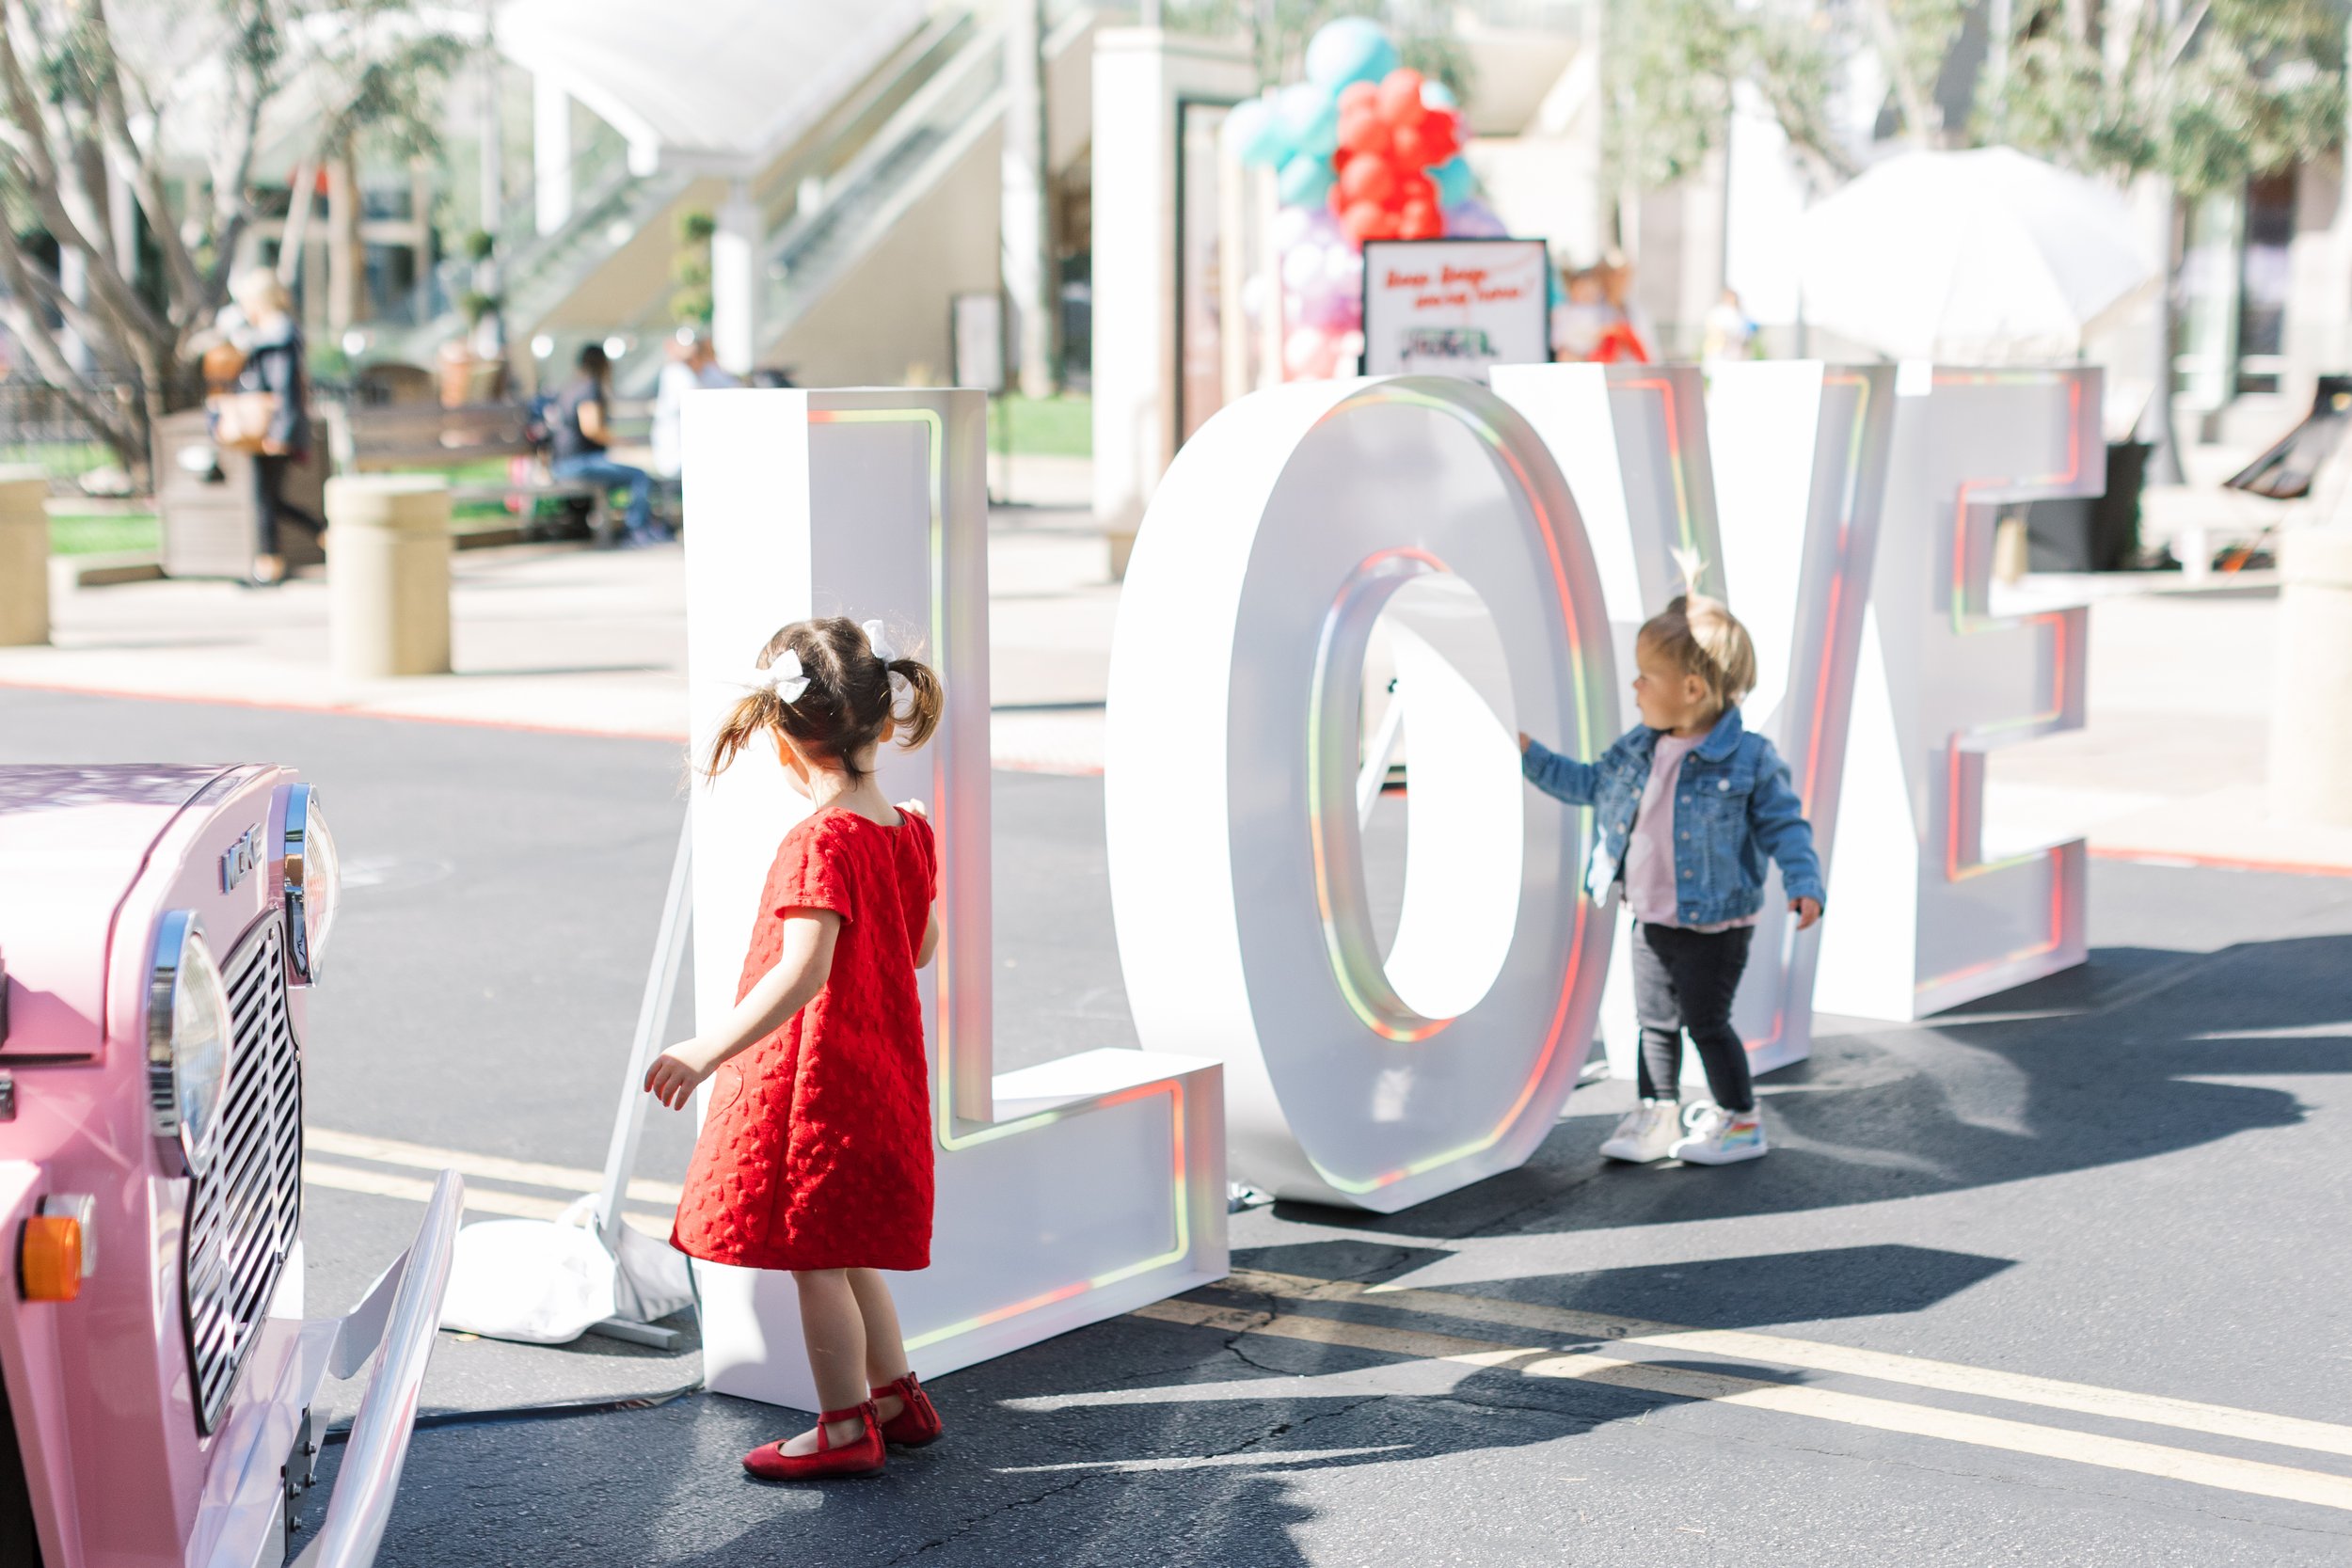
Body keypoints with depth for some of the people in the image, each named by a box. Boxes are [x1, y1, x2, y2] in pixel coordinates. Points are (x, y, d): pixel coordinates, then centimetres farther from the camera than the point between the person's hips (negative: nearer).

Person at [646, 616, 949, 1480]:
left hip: (811, 1076, -9)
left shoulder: (821, 841, -22)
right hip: (880, 1066, 9)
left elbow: (803, 971, -32)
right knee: (846, 1251, 21)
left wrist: (711, 1050, -36)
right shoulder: (908, 830, 3)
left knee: (815, 1256, 3)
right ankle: (897, 1396, 30)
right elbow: (923, 944, 16)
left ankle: (847, 1429, 12)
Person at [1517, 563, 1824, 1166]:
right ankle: (1657, 1116, 26)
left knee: (1706, 1021, 0)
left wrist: (1804, 883, -22)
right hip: (1652, 919, 7)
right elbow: (1589, 784, 18)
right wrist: (1529, 755, 13)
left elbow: (1784, 824, -10)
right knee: (1655, 1021, 14)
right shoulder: (1639, 749, 3)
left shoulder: (1749, 759, -15)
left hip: (1715, 925, -6)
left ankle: (1740, 1121, 16)